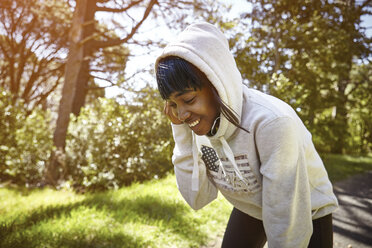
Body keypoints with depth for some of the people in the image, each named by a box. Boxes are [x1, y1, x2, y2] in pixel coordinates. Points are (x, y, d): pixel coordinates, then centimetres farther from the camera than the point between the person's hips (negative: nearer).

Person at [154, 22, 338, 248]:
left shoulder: (271, 123, -37)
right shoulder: (201, 126, -17)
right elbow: (197, 199, -18)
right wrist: (181, 133, -26)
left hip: (306, 215, -4)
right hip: (250, 210, 5)